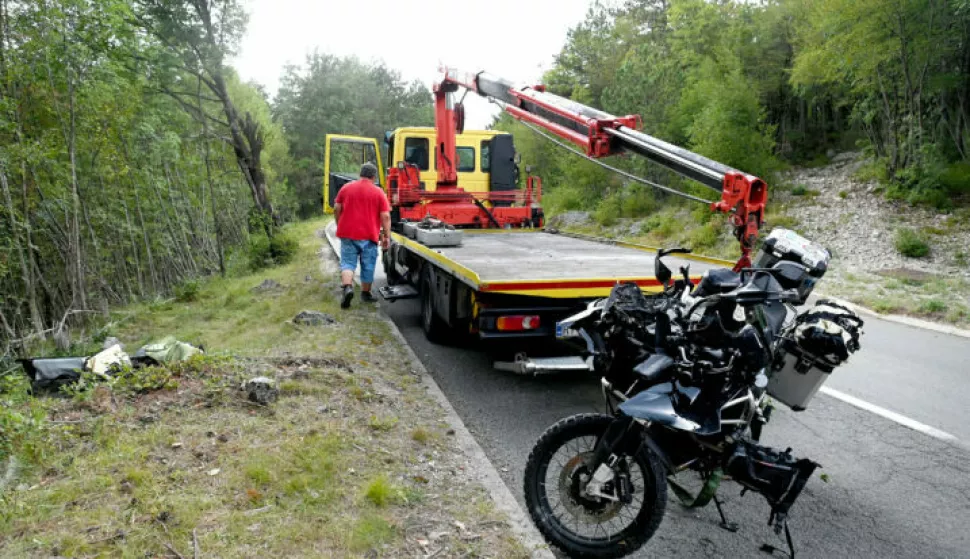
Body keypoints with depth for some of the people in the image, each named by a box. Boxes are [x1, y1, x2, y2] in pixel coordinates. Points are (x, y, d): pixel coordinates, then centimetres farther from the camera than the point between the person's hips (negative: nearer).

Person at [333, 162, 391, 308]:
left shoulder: (346, 187, 6)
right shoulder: (378, 192, -2)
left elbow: (337, 209, 8)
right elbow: (385, 216, -8)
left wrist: (340, 226, 21)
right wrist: (387, 236, -3)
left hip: (347, 233, 2)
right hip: (369, 235, -2)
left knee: (347, 262, 4)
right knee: (368, 265, 12)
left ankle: (347, 287, -20)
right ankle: (365, 293, 23)